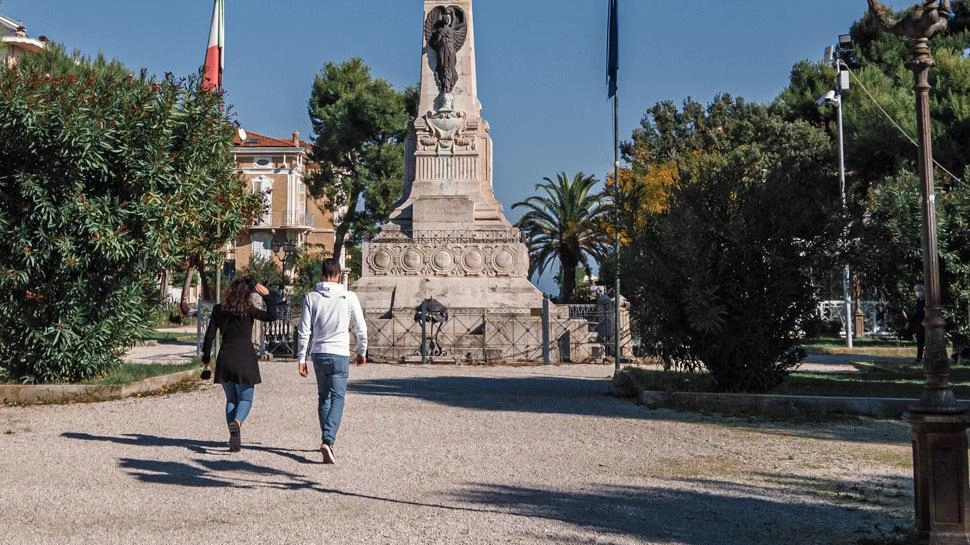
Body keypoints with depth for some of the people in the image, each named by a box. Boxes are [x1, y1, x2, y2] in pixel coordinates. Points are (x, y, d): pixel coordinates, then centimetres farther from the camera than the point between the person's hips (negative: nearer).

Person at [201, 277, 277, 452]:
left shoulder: (219, 310, 4)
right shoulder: (248, 311, -7)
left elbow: (209, 336, 5)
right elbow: (272, 315, -11)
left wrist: (206, 357, 15)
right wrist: (267, 296, -3)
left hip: (225, 359, 3)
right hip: (245, 359, -3)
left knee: (231, 399, 15)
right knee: (245, 398, 5)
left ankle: (234, 437, 4)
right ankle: (237, 422, -27)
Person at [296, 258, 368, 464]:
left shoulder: (311, 297, 0)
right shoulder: (349, 297, -4)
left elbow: (304, 330, 0)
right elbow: (361, 328, 2)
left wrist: (301, 358, 7)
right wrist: (362, 352, 17)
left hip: (318, 354, 3)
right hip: (340, 354, -3)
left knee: (323, 397, 17)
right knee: (337, 398, -4)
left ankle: (326, 439, 21)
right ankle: (327, 441, -21)